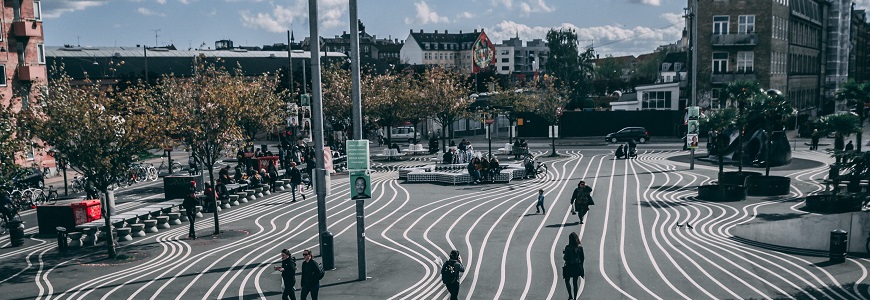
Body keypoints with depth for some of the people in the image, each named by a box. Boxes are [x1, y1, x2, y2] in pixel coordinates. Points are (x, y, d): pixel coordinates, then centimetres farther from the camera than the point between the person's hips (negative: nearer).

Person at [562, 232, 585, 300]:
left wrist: (563, 253, 5)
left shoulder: (568, 247, -17)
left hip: (569, 267, -4)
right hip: (577, 267, 4)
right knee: (575, 282, 14)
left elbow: (565, 258, -15)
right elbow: (582, 258, 1)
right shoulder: (580, 247, -5)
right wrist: (580, 266, 13)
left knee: (567, 281, 16)